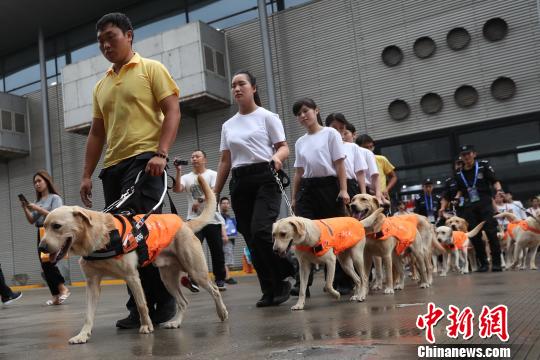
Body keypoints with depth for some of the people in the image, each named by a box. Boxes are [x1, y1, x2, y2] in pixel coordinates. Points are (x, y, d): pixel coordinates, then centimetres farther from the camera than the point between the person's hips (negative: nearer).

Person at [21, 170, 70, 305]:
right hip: (41, 235, 7)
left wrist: (38, 209, -17)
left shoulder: (55, 198, 0)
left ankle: (63, 288, -8)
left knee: (48, 262, -19)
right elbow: (31, 221, 13)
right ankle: (56, 296, 6)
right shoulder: (38, 201, 17)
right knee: (45, 266, 3)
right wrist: (25, 209, -2)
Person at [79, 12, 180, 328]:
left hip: (143, 160, -6)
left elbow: (172, 112, -5)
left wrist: (161, 153, -18)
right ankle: (141, 306, 9)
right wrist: (87, 174, 14)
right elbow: (97, 133, 22)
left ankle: (163, 301, -4)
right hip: (113, 166, 7)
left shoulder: (151, 69, 5)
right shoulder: (101, 86, 23)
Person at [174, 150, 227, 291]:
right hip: (194, 219, 1)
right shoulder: (186, 178, 11)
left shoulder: (212, 174, 3)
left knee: (217, 251, 4)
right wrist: (178, 171, -14)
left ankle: (220, 280, 16)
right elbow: (176, 189, -7)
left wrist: (200, 200, -26)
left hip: (212, 218, -1)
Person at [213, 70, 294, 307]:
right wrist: (215, 193, 12)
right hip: (239, 183, 5)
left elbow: (284, 147, -2)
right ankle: (269, 290, 9)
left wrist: (277, 156, -26)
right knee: (251, 239, 1)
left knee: (261, 231, -23)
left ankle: (281, 281, -3)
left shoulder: (267, 117, 4)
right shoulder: (227, 125, 17)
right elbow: (225, 161, 17)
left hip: (265, 178, -5)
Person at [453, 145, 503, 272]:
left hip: (485, 204, -4)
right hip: (469, 207, 4)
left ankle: (496, 263, -4)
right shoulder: (459, 174, 12)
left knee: (491, 232, -8)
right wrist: (456, 198, 4)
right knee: (474, 236, 2)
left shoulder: (483, 165, 2)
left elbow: (494, 181, -1)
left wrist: (499, 189, -20)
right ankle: (483, 263, 10)